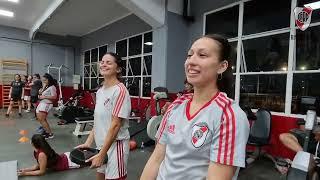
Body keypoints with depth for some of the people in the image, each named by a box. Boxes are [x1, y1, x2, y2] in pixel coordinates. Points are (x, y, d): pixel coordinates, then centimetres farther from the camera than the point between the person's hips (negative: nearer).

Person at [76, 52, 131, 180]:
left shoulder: (120, 90, -18)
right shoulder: (100, 91, 7)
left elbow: (115, 125, -21)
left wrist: (101, 154, -19)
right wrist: (88, 142, 7)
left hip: (115, 145, -8)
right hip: (102, 145, 8)